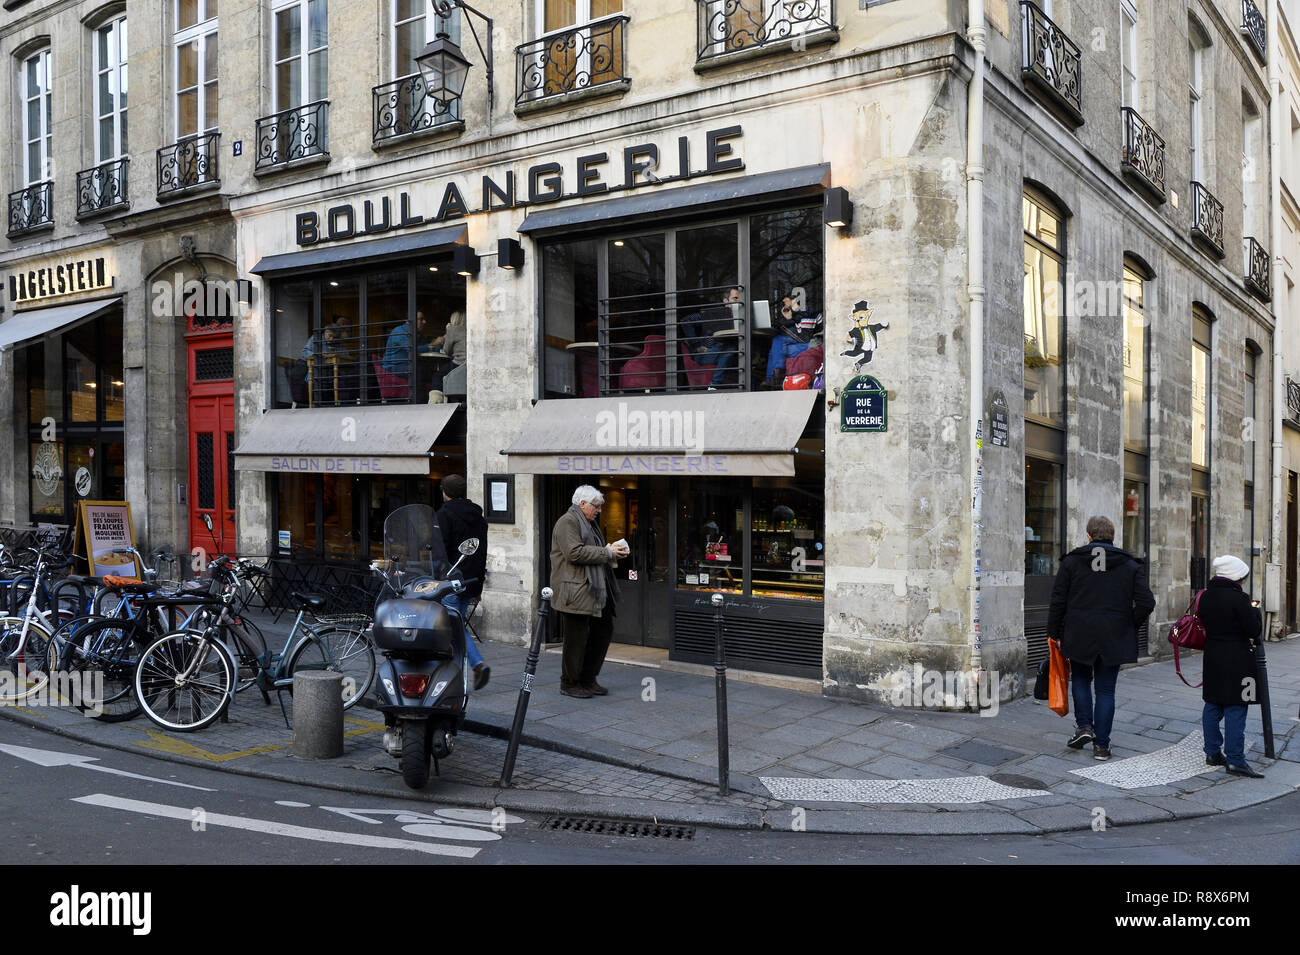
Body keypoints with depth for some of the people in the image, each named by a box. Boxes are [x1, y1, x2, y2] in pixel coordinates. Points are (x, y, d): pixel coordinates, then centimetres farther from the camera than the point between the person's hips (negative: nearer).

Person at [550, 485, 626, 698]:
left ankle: (588, 679, 22)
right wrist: (606, 553, -17)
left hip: (595, 591, 10)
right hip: (575, 591, -10)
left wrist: (611, 552, 11)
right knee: (577, 638, -3)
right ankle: (569, 683, 10)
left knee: (603, 630, 11)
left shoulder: (590, 523, 22)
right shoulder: (568, 522, -10)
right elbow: (574, 553, -22)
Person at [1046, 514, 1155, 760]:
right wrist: (1129, 626, 8)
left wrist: (1055, 633, 6)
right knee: (1106, 689, 8)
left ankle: (1084, 725, 5)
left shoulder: (1071, 561, -1)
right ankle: (1101, 745, 9)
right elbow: (1146, 602, -6)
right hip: (1114, 639, 1)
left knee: (1081, 679, 21)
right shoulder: (1130, 565, 2)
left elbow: (1058, 601, -2)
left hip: (1079, 636, -1)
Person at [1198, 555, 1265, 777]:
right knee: (1235, 709, -3)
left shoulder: (1205, 597, 5)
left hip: (1212, 657, 7)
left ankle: (1212, 753, 20)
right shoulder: (1239, 598, -16)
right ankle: (1235, 759, -2)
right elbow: (1255, 630, -13)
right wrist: (1255, 611, 3)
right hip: (1237, 660, -7)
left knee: (1212, 706, 13)